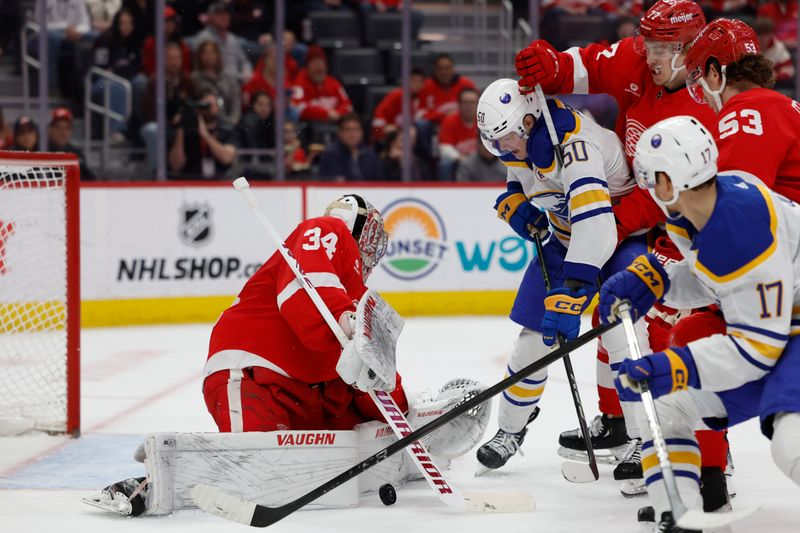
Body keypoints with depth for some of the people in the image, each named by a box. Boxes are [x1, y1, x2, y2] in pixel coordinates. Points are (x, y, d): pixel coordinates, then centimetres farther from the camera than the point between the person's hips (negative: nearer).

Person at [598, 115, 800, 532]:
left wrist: (670, 370, -31)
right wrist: (648, 279, -1)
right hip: (763, 326, 10)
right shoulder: (691, 214, -3)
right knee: (658, 403, 7)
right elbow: (707, 277, 16)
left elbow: (758, 346, -28)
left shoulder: (743, 230, -30)